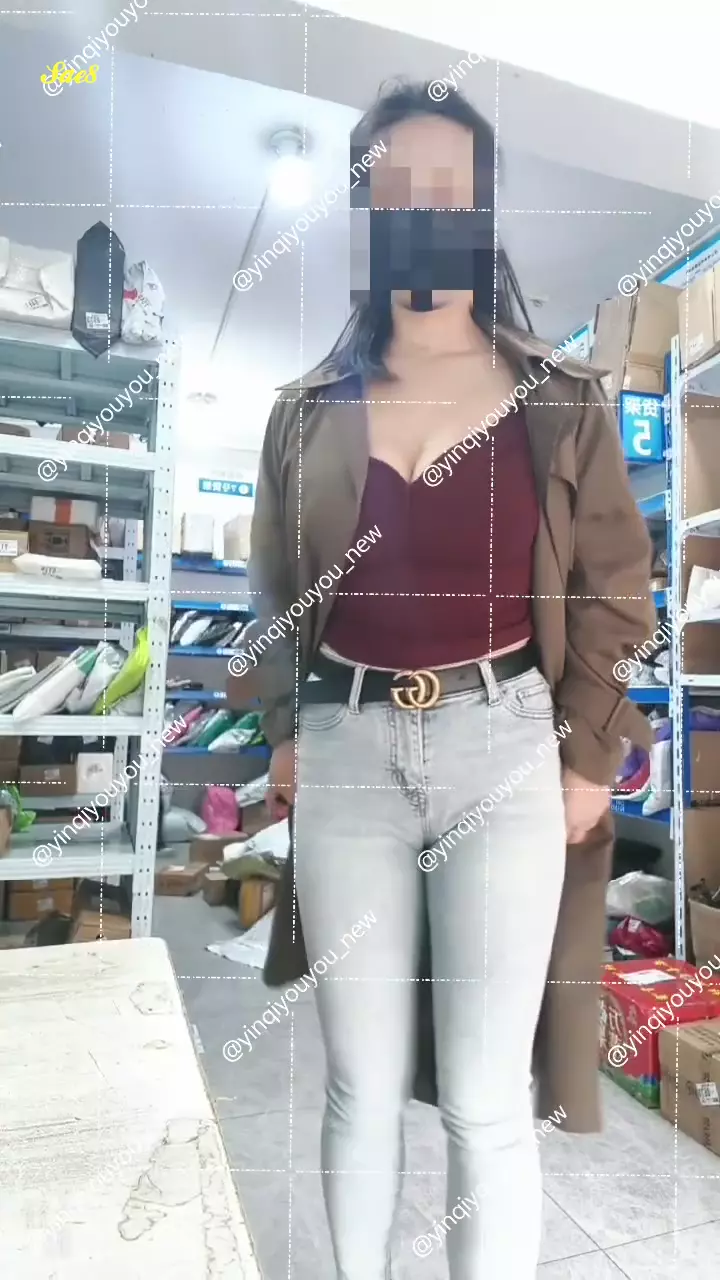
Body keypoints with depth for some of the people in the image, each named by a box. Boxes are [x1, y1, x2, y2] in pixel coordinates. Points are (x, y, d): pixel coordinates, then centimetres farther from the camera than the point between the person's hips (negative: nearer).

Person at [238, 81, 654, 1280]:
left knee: (485, 1096, 6)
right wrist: (284, 733, 4)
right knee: (361, 1086, 14)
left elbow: (616, 589, 5)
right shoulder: (307, 413, 9)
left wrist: (589, 760, -1)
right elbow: (274, 593, 13)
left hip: (503, 748, -1)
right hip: (345, 751, 2)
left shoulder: (562, 401, 5)